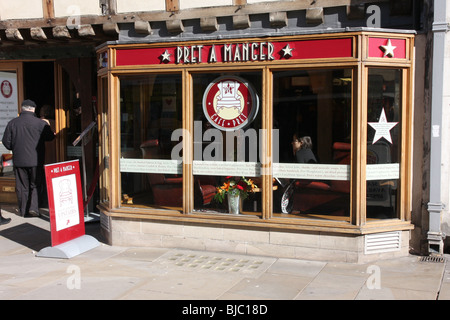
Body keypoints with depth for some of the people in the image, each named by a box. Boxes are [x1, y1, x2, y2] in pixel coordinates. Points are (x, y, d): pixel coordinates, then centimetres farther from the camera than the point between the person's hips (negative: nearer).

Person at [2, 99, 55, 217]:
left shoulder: (12, 123, 1)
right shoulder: (41, 123, -8)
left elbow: (6, 142, 5)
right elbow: (50, 137, 3)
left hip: (19, 160, 2)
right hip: (36, 160, -2)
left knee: (22, 187, 10)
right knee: (35, 185, 8)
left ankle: (23, 211, 15)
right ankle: (33, 208, -5)